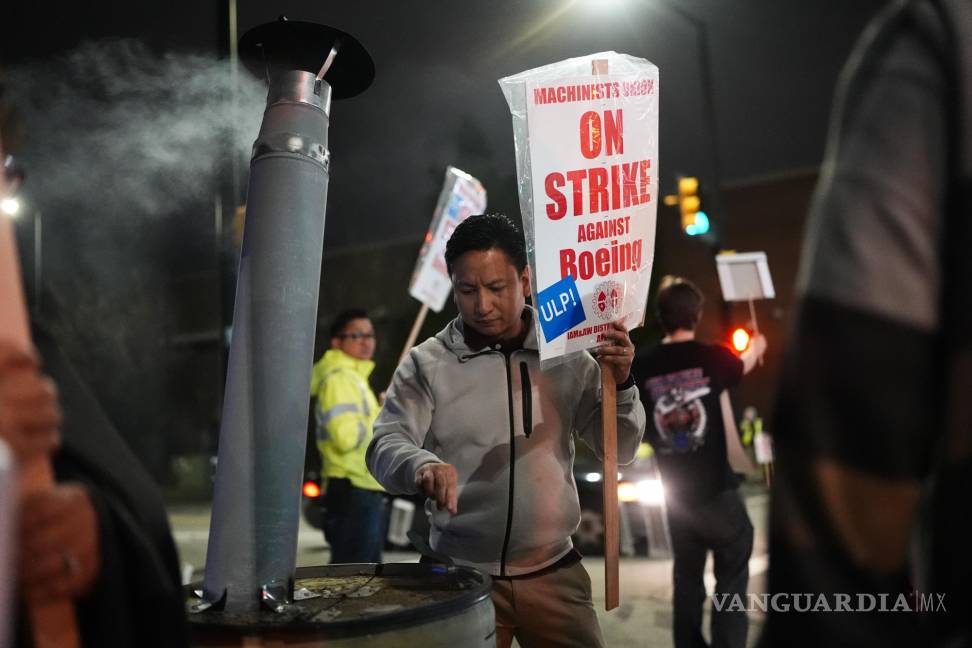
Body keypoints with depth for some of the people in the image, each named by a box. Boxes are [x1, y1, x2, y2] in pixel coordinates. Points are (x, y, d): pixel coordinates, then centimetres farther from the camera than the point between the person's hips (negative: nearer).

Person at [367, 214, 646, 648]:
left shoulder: (567, 356, 1)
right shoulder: (427, 364, -5)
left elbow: (619, 449, 4)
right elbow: (386, 445, -12)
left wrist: (620, 385, -14)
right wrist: (422, 465, -34)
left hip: (553, 573, 2)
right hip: (460, 576, -1)